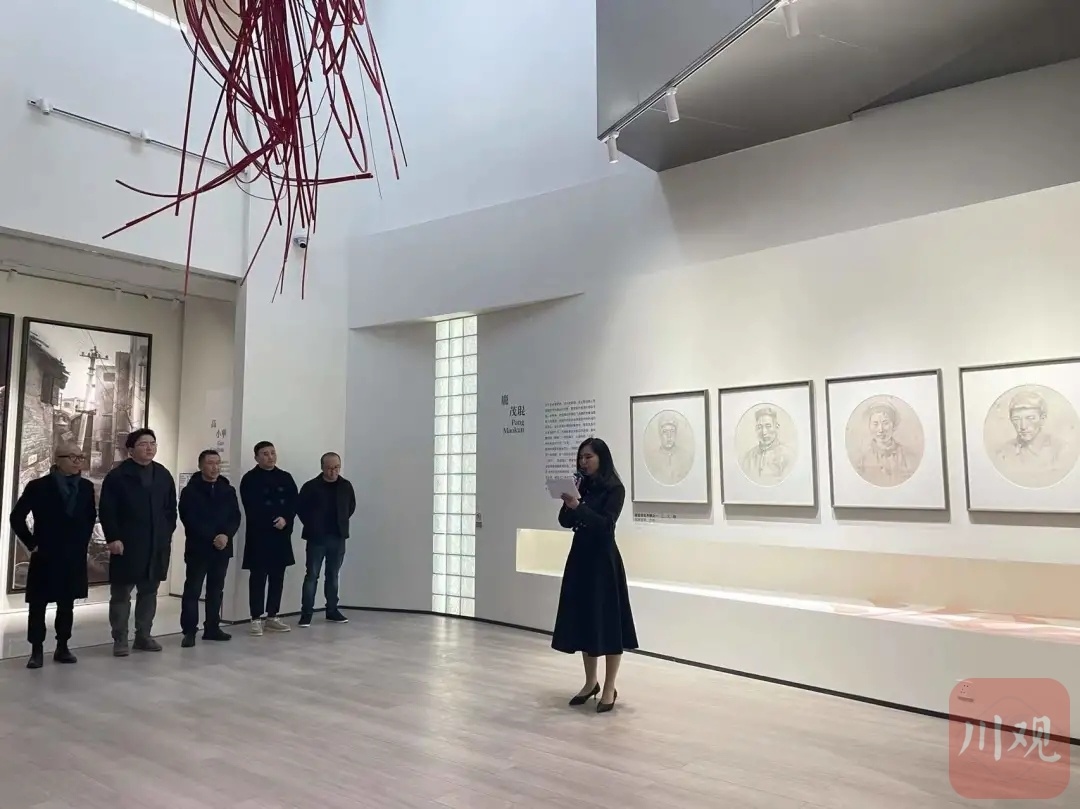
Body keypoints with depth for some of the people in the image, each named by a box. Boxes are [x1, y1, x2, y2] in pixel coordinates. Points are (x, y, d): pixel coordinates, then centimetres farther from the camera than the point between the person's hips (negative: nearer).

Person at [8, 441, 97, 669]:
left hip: (74, 557, 3)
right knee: (38, 605, 3)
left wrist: (83, 541, 8)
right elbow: (17, 517, -4)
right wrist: (32, 544, -6)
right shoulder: (38, 486, -8)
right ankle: (37, 650, 12)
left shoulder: (86, 487, 3)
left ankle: (62, 647, 20)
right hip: (45, 556, -3)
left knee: (67, 605, 10)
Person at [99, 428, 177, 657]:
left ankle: (144, 636, 22)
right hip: (126, 545, -5)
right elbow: (106, 511, -8)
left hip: (157, 545, 5)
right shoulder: (117, 476, -5)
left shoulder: (164, 475, 10)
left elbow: (171, 509, 12)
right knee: (121, 594, 3)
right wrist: (113, 538, -14)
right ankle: (120, 640, 12)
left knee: (149, 592, 12)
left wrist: (167, 534, 4)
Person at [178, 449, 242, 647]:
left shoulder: (228, 490, 9)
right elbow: (189, 520, -11)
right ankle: (189, 631, 4)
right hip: (197, 548, -4)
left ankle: (212, 628, 19)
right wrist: (212, 538, -17)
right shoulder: (190, 491, -3)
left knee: (216, 590, 11)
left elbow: (235, 517, 4)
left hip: (222, 548, 4)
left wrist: (226, 535, -15)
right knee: (193, 590, -1)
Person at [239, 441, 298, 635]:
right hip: (259, 534, -5)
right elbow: (252, 509, -11)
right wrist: (274, 522, -13)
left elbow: (294, 502, 5)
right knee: (258, 577, -2)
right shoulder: (250, 479, -3)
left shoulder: (285, 478, 11)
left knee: (277, 577, 8)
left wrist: (286, 519, -13)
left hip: (282, 534, 5)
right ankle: (257, 618, 4)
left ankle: (272, 617, 17)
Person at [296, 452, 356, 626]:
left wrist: (342, 522, 8)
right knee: (312, 575, -1)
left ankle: (332, 611, 21)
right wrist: (311, 526, -1)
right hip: (317, 538, -3)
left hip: (338, 537, 3)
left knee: (333, 575, 12)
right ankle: (306, 613, 4)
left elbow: (351, 506, 15)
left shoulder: (346, 486, 1)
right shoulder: (311, 486, -9)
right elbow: (300, 508, -1)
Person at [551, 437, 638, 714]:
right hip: (579, 558, 6)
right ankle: (590, 683, 24)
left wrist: (578, 506, -26)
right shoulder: (581, 486, 8)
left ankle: (610, 688, 7)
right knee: (582, 620, 11)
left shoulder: (614, 489, -7)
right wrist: (568, 503, -13)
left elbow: (606, 523, -18)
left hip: (603, 560, -6)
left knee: (607, 622, -1)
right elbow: (565, 522, 5)